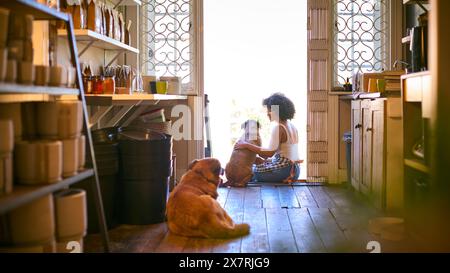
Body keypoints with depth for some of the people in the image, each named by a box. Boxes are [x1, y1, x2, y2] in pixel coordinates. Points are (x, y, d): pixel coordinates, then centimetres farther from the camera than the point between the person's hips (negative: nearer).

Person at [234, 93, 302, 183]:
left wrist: (247, 145, -18)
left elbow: (270, 152, -22)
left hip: (284, 170, -10)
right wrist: (265, 161, 12)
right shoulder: (291, 126, 14)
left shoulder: (277, 127, -14)